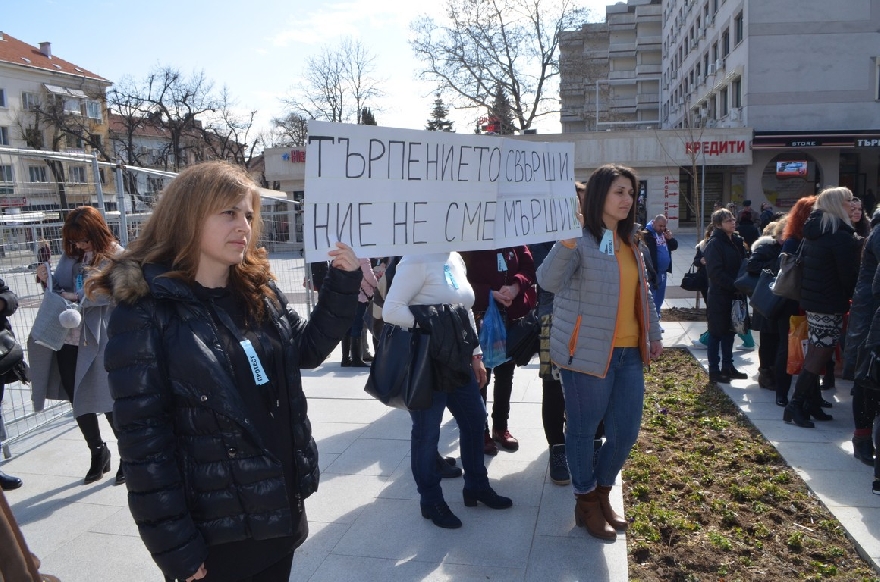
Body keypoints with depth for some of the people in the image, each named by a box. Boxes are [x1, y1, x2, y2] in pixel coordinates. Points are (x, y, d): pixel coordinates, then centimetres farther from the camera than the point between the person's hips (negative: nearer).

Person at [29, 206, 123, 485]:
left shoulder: (116, 257, -7)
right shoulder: (70, 255, 10)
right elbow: (60, 290, 14)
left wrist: (79, 297, -23)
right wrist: (47, 278, -5)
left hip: (99, 342, -6)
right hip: (68, 340, 6)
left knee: (109, 403, 2)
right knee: (78, 401, 15)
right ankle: (98, 453, 35)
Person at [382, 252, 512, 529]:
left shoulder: (456, 259, 11)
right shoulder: (417, 260, -15)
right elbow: (391, 310, -22)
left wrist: (476, 355, 14)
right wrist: (428, 329, -17)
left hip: (457, 358, 9)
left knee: (475, 419, 17)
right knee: (427, 432, 5)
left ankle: (477, 486, 36)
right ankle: (431, 500, 23)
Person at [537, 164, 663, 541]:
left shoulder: (629, 243, 13)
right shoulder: (580, 241, -12)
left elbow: (642, 293, 22)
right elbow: (549, 281, -29)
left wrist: (654, 335, 20)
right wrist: (567, 241, -44)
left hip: (628, 353, 8)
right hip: (588, 352, -7)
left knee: (626, 432, 12)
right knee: (584, 429, 7)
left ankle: (601, 493, 35)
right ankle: (586, 503, 26)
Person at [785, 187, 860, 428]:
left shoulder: (813, 233, 10)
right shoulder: (842, 237, -16)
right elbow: (850, 276, -15)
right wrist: (853, 297, 2)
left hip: (810, 301, 9)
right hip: (829, 305, -9)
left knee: (815, 355, 14)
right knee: (819, 357, -3)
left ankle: (812, 404, 21)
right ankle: (795, 406, -1)